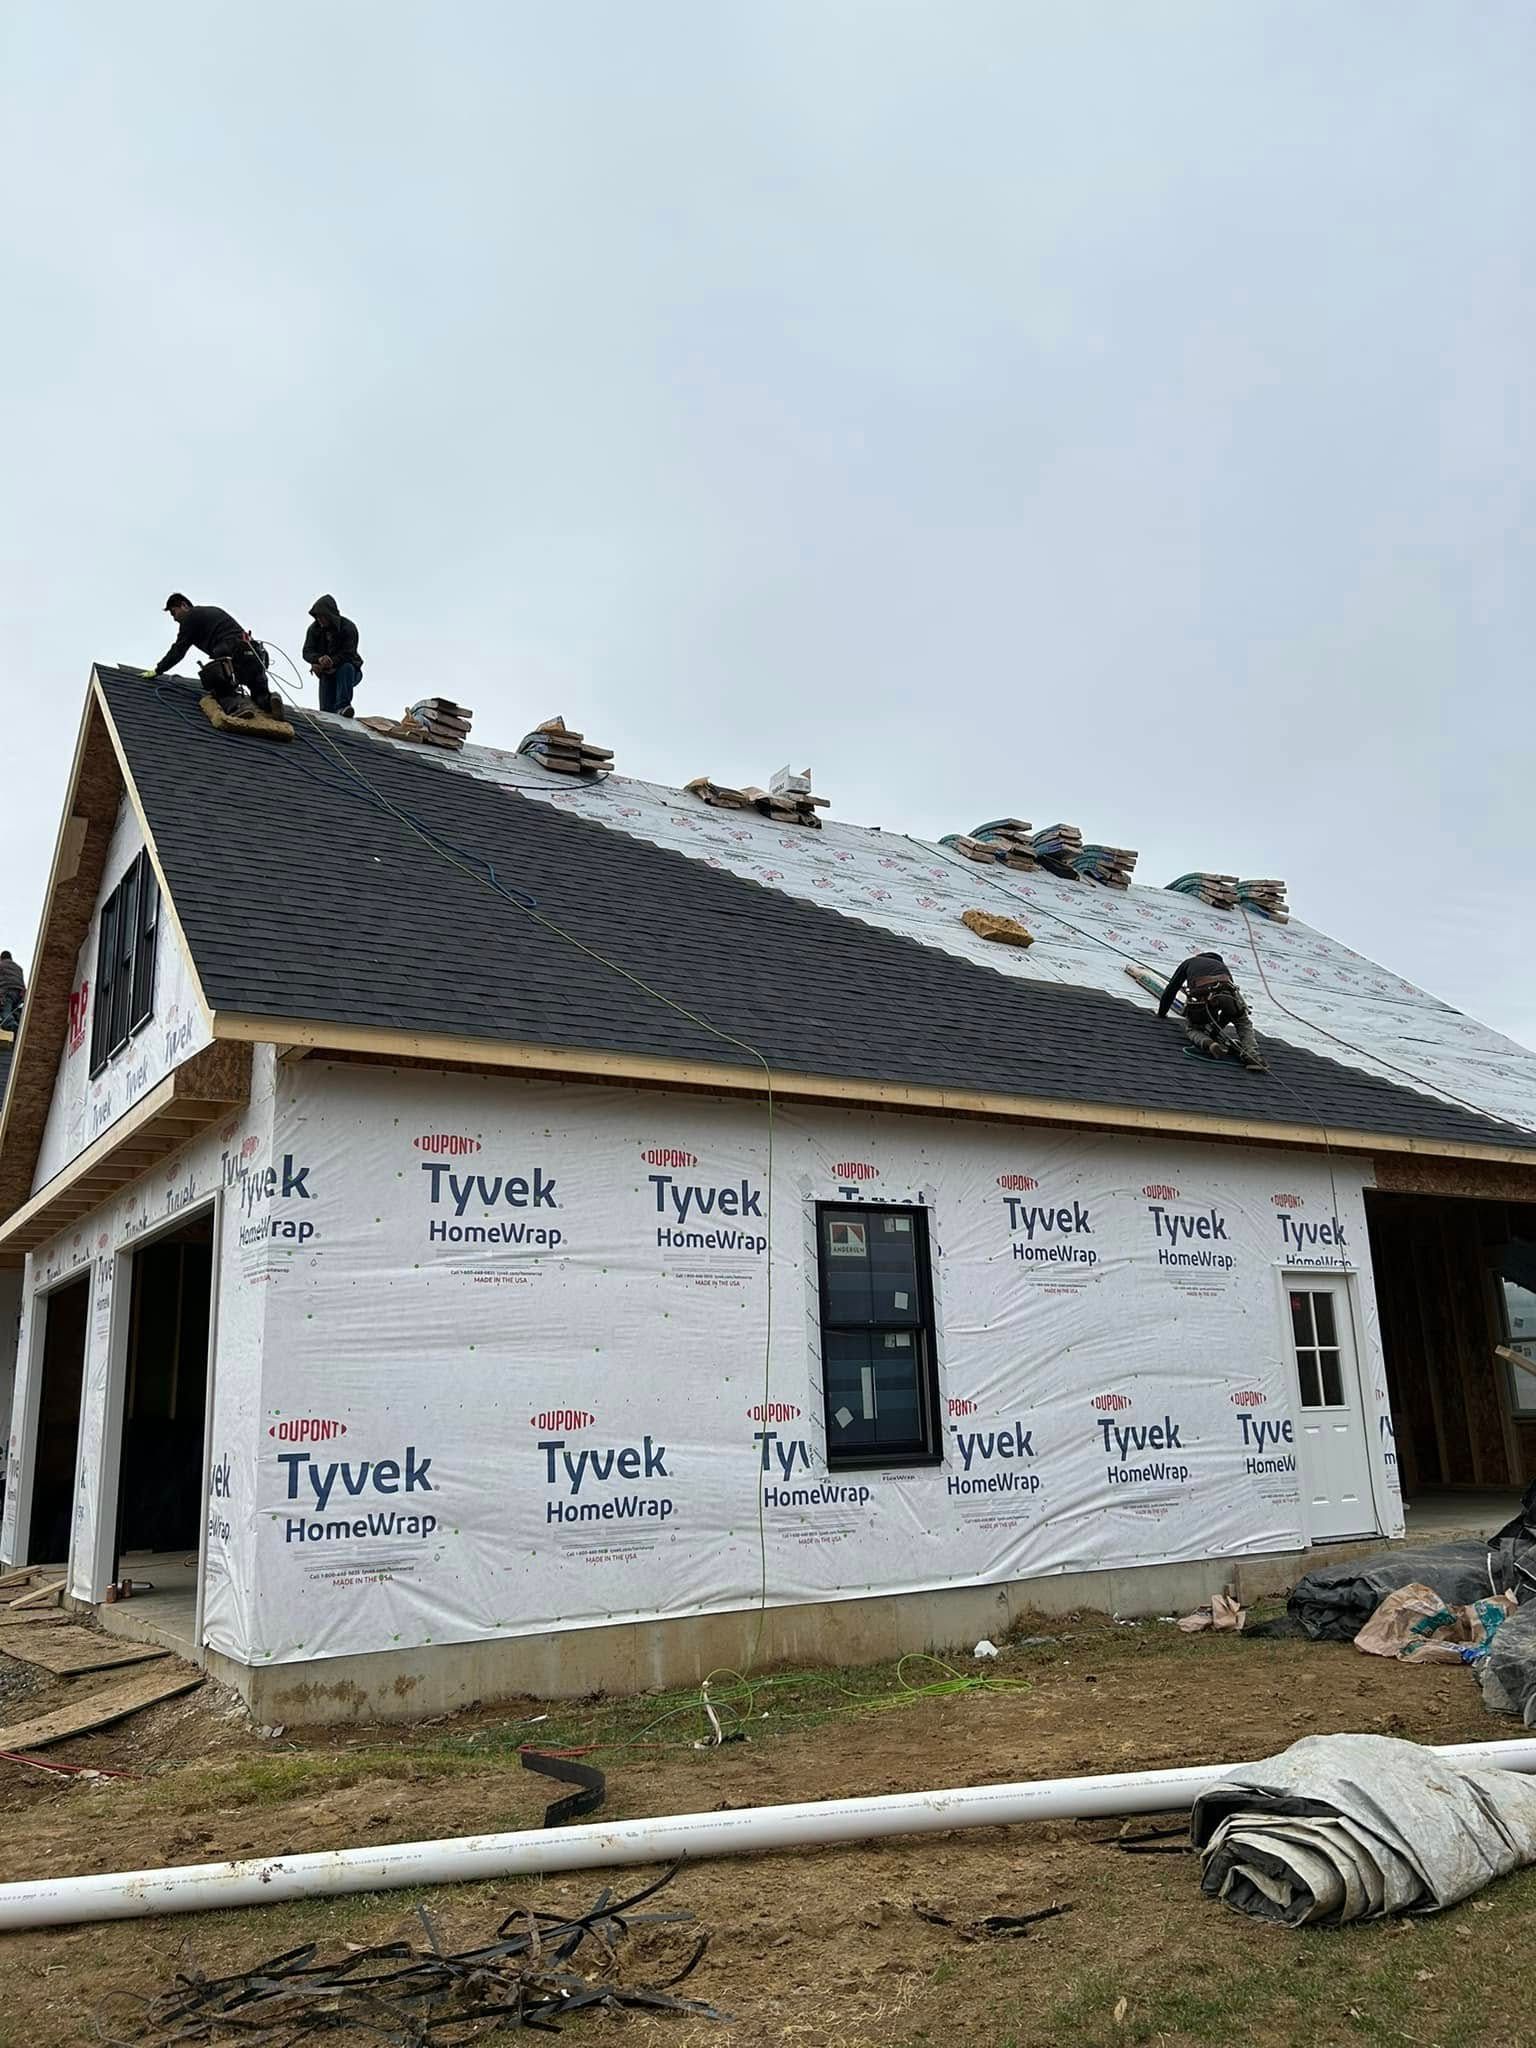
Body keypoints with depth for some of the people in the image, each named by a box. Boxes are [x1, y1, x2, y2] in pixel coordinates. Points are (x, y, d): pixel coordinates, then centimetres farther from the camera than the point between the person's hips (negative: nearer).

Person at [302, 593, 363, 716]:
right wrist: (319, 659, -36)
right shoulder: (314, 629, -5)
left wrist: (329, 664, -35)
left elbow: (348, 654, -24)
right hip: (327, 674, 3)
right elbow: (307, 652, -12)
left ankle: (343, 706, -38)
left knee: (346, 667, -38)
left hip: (348, 673, -3)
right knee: (326, 710, -11)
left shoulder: (348, 627, -16)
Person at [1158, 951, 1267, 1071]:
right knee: (1244, 1025, 26)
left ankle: (1207, 1043, -9)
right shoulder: (1221, 964, 44)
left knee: (1191, 1029, 24)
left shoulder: (1188, 963, 37)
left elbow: (1171, 989, 36)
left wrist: (1162, 1012, 49)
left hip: (1202, 996, -2)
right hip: (1228, 995, 2)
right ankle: (1251, 1055, 0)